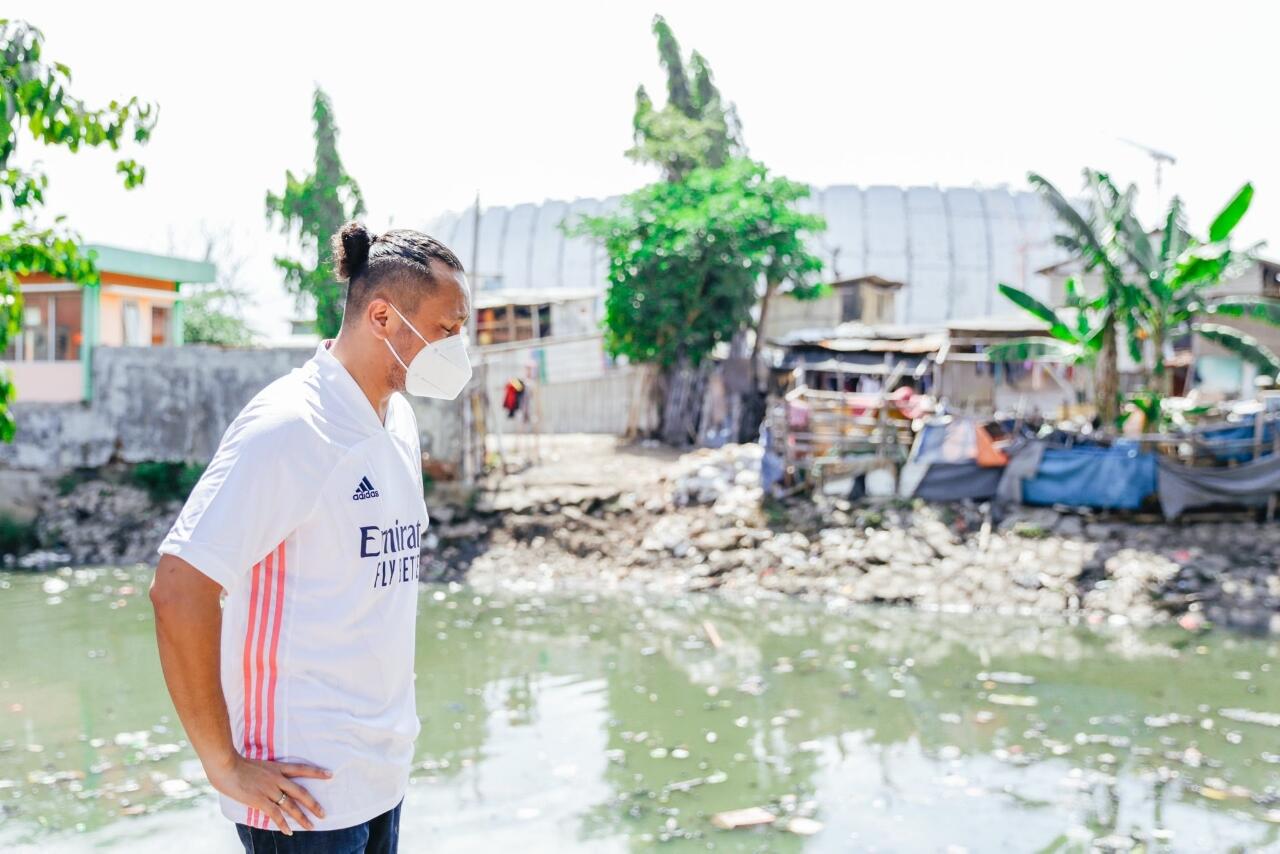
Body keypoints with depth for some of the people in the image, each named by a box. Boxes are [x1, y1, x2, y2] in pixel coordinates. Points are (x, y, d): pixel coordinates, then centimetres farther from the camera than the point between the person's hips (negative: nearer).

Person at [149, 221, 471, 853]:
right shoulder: (289, 426, -18)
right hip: (305, 788, -8)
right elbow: (178, 590, -21)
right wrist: (224, 765, -16)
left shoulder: (399, 422, 8)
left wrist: (392, 722, 13)